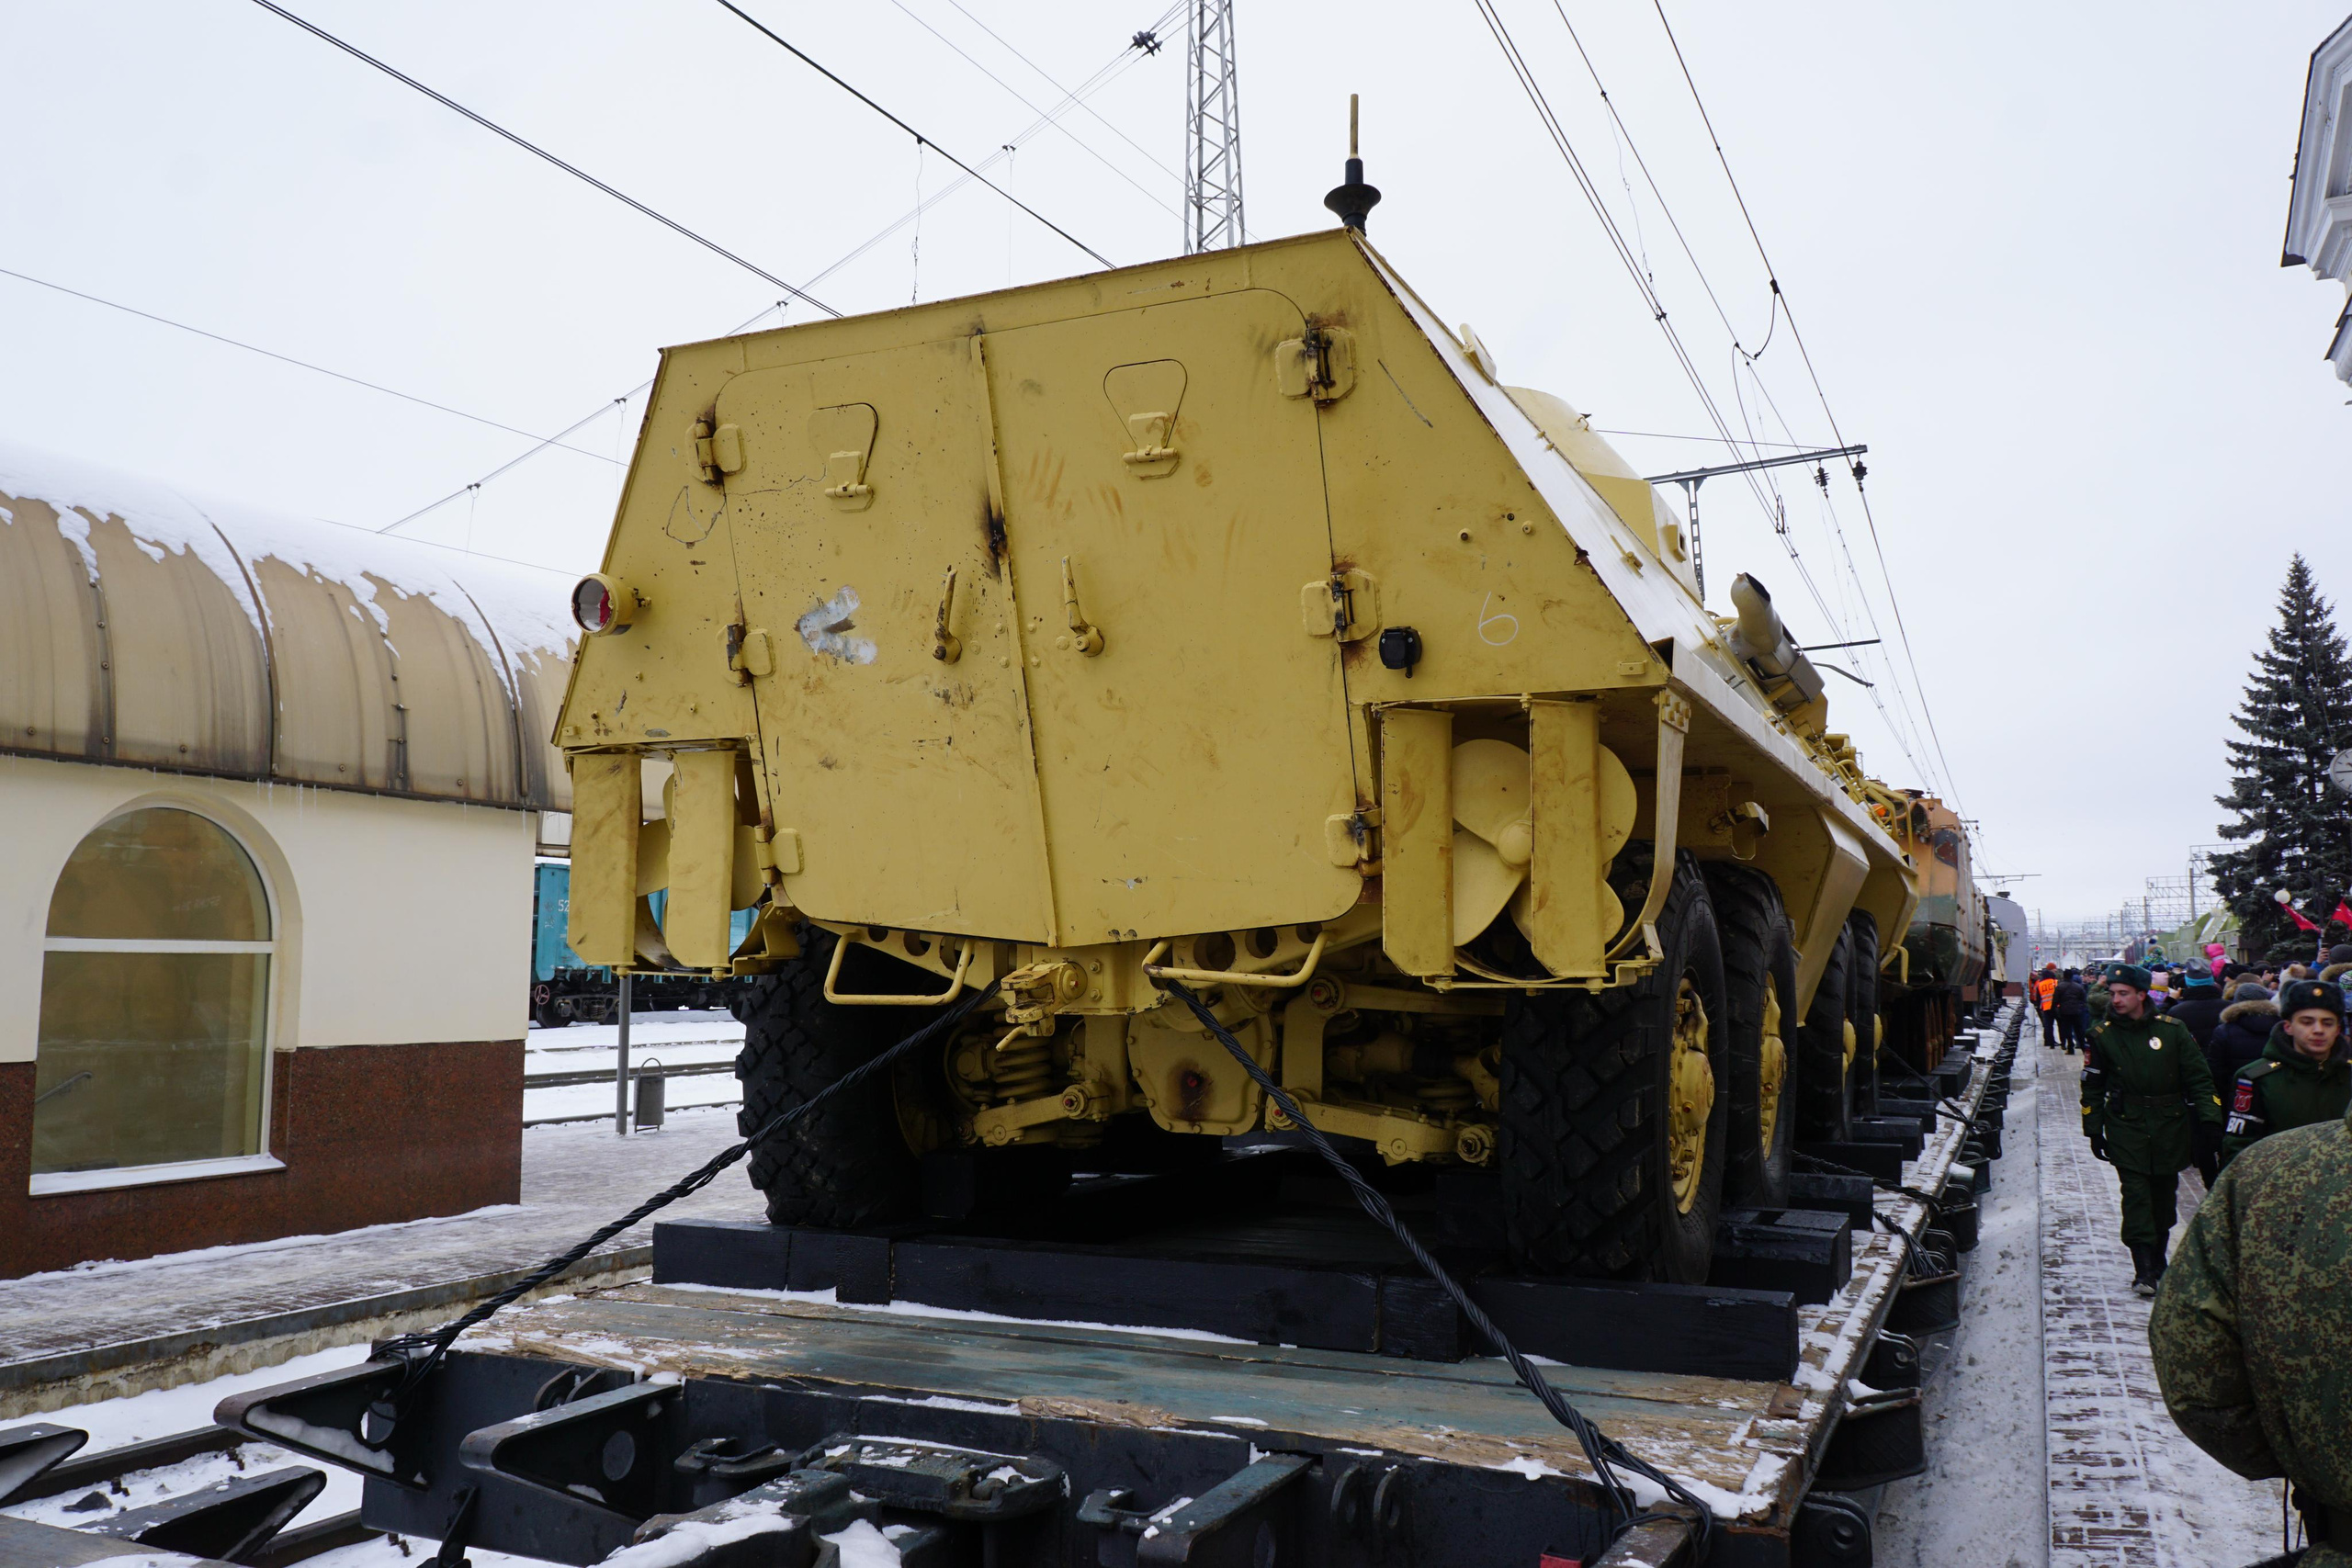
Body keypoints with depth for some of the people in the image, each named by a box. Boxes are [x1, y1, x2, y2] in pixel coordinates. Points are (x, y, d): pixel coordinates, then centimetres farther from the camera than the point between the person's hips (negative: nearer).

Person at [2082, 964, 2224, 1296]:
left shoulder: (2172, 1031, 0)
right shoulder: (2103, 1036, 1)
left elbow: (2198, 1078, 3)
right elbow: (2092, 1087, 8)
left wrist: (2210, 1119, -7)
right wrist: (2094, 1131, 6)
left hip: (2170, 1127, 1)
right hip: (2126, 1126, -1)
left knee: (2164, 1193, 11)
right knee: (2135, 1192, -9)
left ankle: (2157, 1258, 28)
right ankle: (2144, 1268, -9)